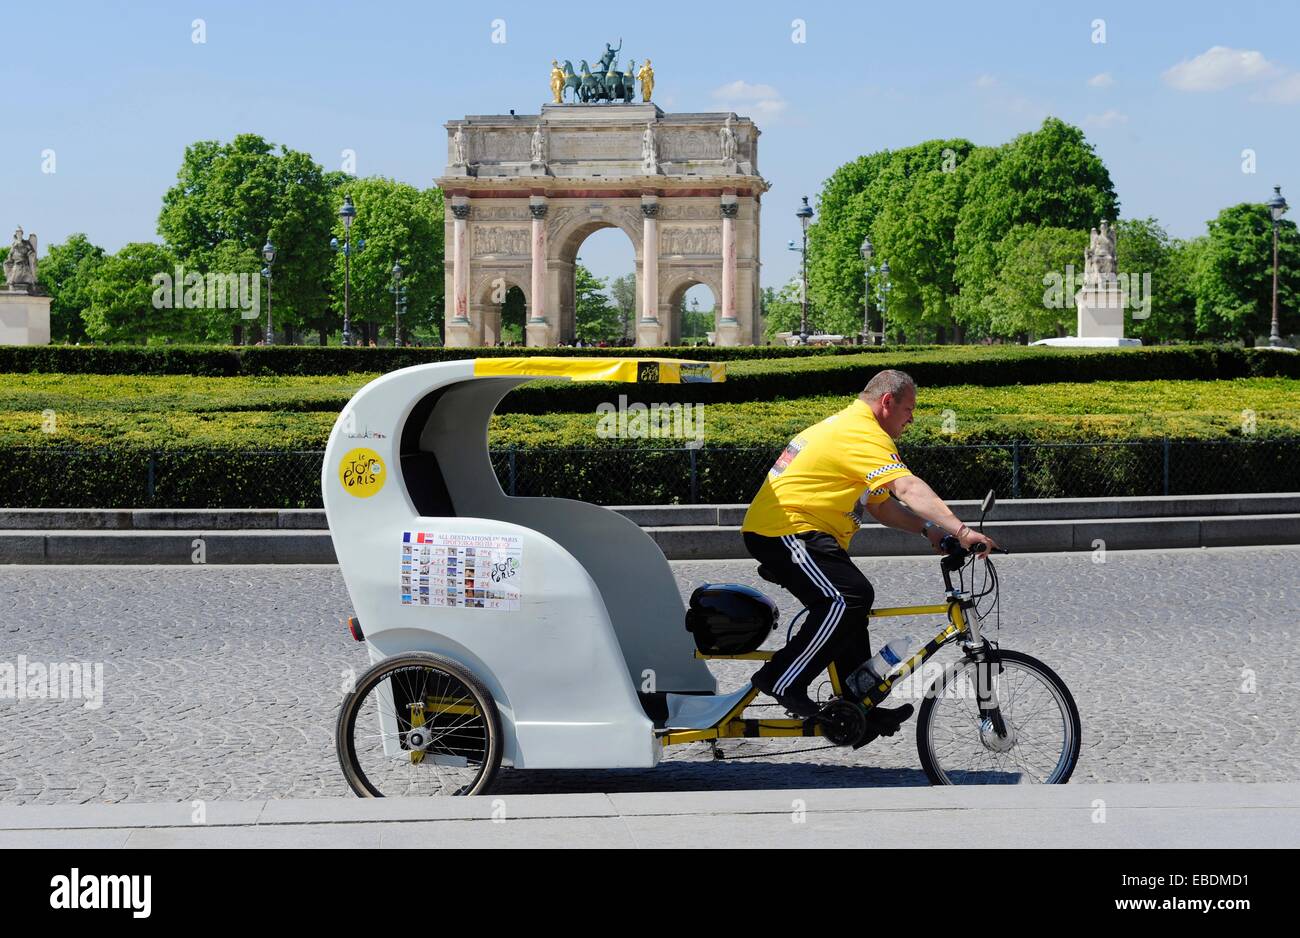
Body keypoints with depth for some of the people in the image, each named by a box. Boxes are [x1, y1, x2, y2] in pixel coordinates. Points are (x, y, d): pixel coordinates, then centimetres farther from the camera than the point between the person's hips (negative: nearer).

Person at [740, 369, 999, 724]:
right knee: (848, 598, -24)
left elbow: (881, 505, 21)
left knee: (848, 603, 13)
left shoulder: (848, 426, 20)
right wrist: (961, 530, -36)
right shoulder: (865, 434, -15)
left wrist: (928, 529, 7)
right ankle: (781, 680, -17)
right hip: (784, 529, -12)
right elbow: (910, 489, -28)